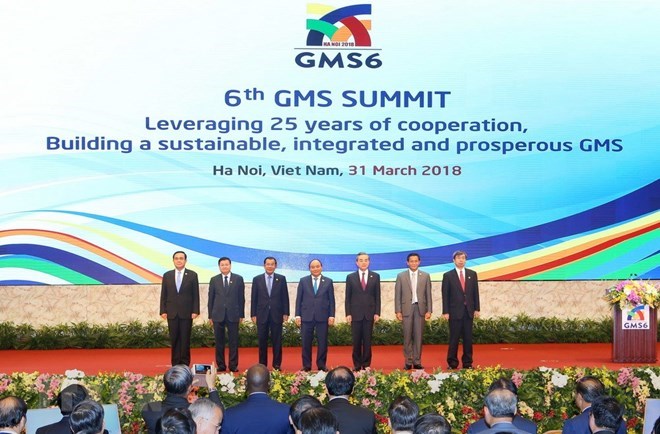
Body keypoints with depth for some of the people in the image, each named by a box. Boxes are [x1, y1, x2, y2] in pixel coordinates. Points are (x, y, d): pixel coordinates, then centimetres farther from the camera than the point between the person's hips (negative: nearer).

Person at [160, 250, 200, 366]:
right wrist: (163, 311, 0)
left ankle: (185, 364, 7)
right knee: (174, 339, 4)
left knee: (185, 339, 0)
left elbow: (196, 295, 0)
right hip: (172, 313, 2)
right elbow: (163, 295, 8)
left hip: (186, 313, -2)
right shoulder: (167, 275, 8)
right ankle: (175, 364, 10)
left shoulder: (192, 275, 2)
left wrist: (195, 311, -7)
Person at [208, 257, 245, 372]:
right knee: (219, 341, 4)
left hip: (233, 315, -1)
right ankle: (220, 365, 12)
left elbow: (241, 297, 5)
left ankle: (233, 365, 6)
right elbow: (211, 298, 8)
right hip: (218, 315, 1)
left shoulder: (238, 279, 5)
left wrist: (241, 314, 2)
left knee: (233, 341, 0)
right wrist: (210, 315, 4)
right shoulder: (214, 280, 8)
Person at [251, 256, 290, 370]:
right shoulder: (257, 279, 4)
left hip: (277, 314, 0)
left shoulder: (281, 279, 4)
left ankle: (277, 364, 12)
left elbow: (285, 297, 3)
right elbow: (254, 298, 4)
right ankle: (262, 364, 14)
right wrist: (253, 314, -1)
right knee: (262, 341, 5)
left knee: (277, 340, 4)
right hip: (262, 314, 0)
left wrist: (286, 313, -1)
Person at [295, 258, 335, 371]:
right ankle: (306, 365, 12)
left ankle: (321, 365, 13)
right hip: (307, 316, 0)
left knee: (322, 342, 3)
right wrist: (298, 315, -1)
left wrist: (332, 315, -2)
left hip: (322, 316, 0)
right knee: (306, 342, 3)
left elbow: (331, 300, 5)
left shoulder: (328, 281, 6)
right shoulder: (303, 281, 6)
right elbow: (299, 299, 5)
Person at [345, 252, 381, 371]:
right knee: (356, 341, 3)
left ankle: (366, 364, 12)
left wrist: (377, 312, -2)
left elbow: (377, 296, 5)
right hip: (356, 314, 0)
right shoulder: (350, 277, 4)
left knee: (367, 340, 4)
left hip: (369, 313, 0)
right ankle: (357, 364, 12)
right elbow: (348, 297, 3)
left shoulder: (375, 276, 5)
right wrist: (348, 313, -3)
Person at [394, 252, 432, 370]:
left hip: (420, 308, 1)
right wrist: (398, 311, -3)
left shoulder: (425, 276, 8)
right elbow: (397, 295, 3)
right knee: (407, 336, 1)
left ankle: (417, 361, 9)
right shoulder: (401, 276, 5)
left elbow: (428, 294, 7)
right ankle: (408, 362, 8)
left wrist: (429, 310, 0)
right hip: (407, 308, -1)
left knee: (418, 336, 2)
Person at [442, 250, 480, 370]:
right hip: (455, 311, -3)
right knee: (454, 338, 0)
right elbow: (445, 295, -2)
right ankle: (452, 363, 8)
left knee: (468, 338, 6)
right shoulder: (448, 275, 0)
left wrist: (477, 309, 4)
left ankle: (467, 363, 13)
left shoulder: (472, 274, 9)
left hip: (468, 311, 3)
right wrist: (445, 312, -7)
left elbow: (475, 292, 9)